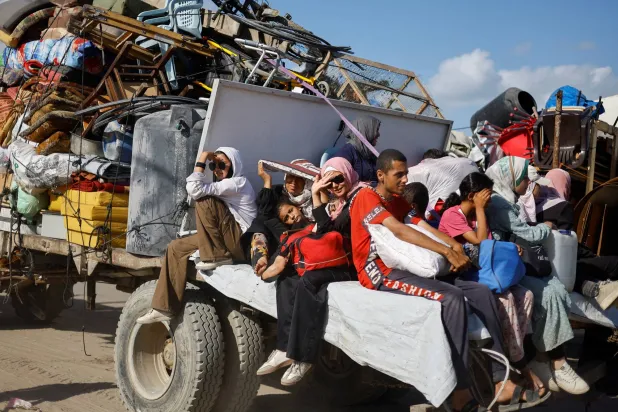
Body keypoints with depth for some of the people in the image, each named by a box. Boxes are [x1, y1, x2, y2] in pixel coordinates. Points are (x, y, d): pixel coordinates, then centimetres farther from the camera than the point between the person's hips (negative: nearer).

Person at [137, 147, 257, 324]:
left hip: (244, 244, -10)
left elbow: (196, 190, -21)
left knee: (204, 200, -22)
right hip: (227, 241, 10)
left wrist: (201, 160, -14)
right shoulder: (222, 186, 23)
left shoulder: (239, 182, -10)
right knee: (176, 248, 6)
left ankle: (216, 257, -15)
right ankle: (165, 308, 2)